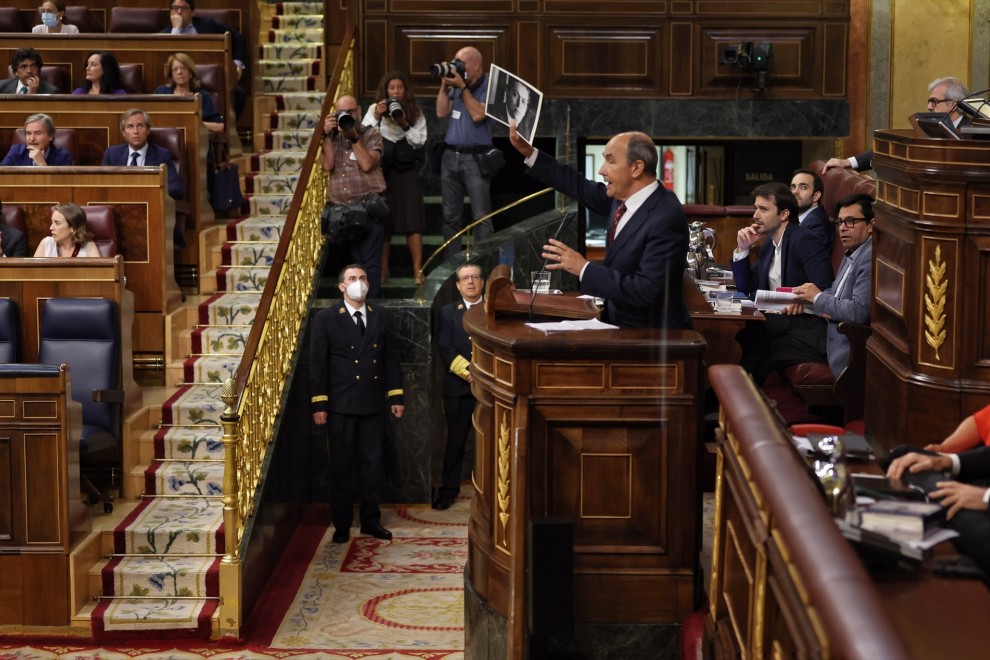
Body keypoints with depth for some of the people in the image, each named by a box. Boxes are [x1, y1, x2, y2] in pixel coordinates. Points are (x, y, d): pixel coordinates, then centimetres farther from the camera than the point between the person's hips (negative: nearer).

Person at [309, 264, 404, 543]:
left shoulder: (380, 316, 7)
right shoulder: (325, 318, -4)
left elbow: (390, 358, 10)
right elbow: (317, 363, -5)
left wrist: (396, 396, 6)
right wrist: (319, 404, -9)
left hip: (373, 404, 3)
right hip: (341, 405, -3)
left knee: (373, 463, 8)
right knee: (340, 465, 5)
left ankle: (371, 520, 19)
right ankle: (341, 524, 14)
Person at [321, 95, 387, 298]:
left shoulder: (372, 134, 6)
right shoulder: (333, 136, 16)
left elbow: (367, 164, -9)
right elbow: (328, 165, 1)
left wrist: (354, 137, -10)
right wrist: (327, 135, -2)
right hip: (341, 210, 4)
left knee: (370, 263, -10)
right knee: (353, 261, 9)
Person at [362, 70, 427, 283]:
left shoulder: (416, 113, 5)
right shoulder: (374, 110, 4)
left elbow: (420, 141, 1)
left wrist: (405, 125, -12)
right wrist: (376, 117, -16)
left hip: (406, 172, 0)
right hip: (382, 171, 0)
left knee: (412, 221, -5)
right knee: (382, 222, 3)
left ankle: (418, 271, -2)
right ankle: (382, 270, 13)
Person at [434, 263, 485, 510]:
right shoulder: (448, 312, 8)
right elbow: (446, 349, -2)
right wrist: (467, 371, -15)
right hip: (458, 387, 0)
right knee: (455, 440, 4)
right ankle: (449, 490, 12)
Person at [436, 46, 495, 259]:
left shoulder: (489, 86, -6)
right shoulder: (457, 84, 13)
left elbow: (478, 115, -18)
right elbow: (442, 112, 6)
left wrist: (462, 88, -14)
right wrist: (444, 85, -1)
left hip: (475, 157, -6)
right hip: (450, 155, 6)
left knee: (481, 217, -7)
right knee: (450, 216, 8)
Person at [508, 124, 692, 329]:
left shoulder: (666, 218, -23)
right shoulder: (624, 196, 1)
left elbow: (645, 291, -27)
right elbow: (581, 187, 16)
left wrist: (584, 269, -23)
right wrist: (528, 152, 14)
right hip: (618, 323, 8)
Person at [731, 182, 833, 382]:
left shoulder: (805, 241, -11)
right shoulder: (769, 244, 16)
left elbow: (824, 293, -19)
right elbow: (745, 287, 19)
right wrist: (742, 249, 8)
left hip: (804, 327, -8)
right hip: (777, 320, 8)